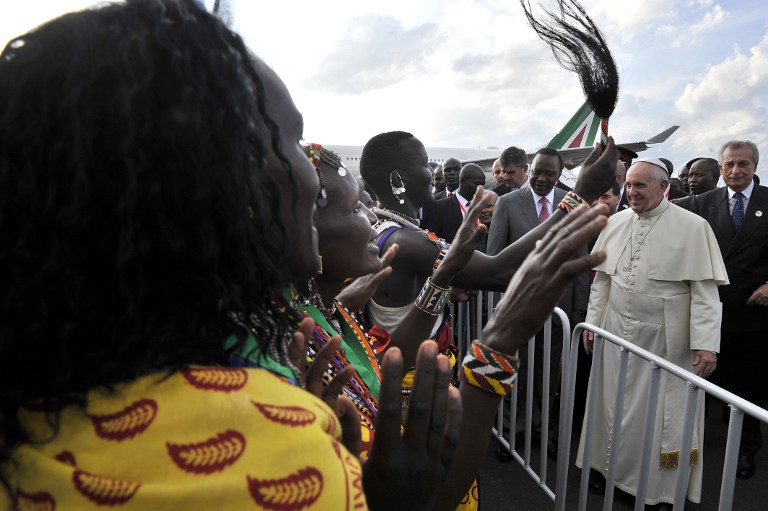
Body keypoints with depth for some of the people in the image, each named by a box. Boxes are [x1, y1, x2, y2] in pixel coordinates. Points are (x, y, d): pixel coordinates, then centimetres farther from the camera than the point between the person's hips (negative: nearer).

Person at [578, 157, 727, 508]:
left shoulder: (693, 227, -9)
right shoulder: (615, 223, 3)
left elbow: (705, 290, -11)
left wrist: (706, 344, -16)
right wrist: (592, 322, 8)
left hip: (666, 339, -3)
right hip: (617, 331, 4)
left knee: (661, 411, 7)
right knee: (612, 402, 13)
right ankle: (608, 464, 33)